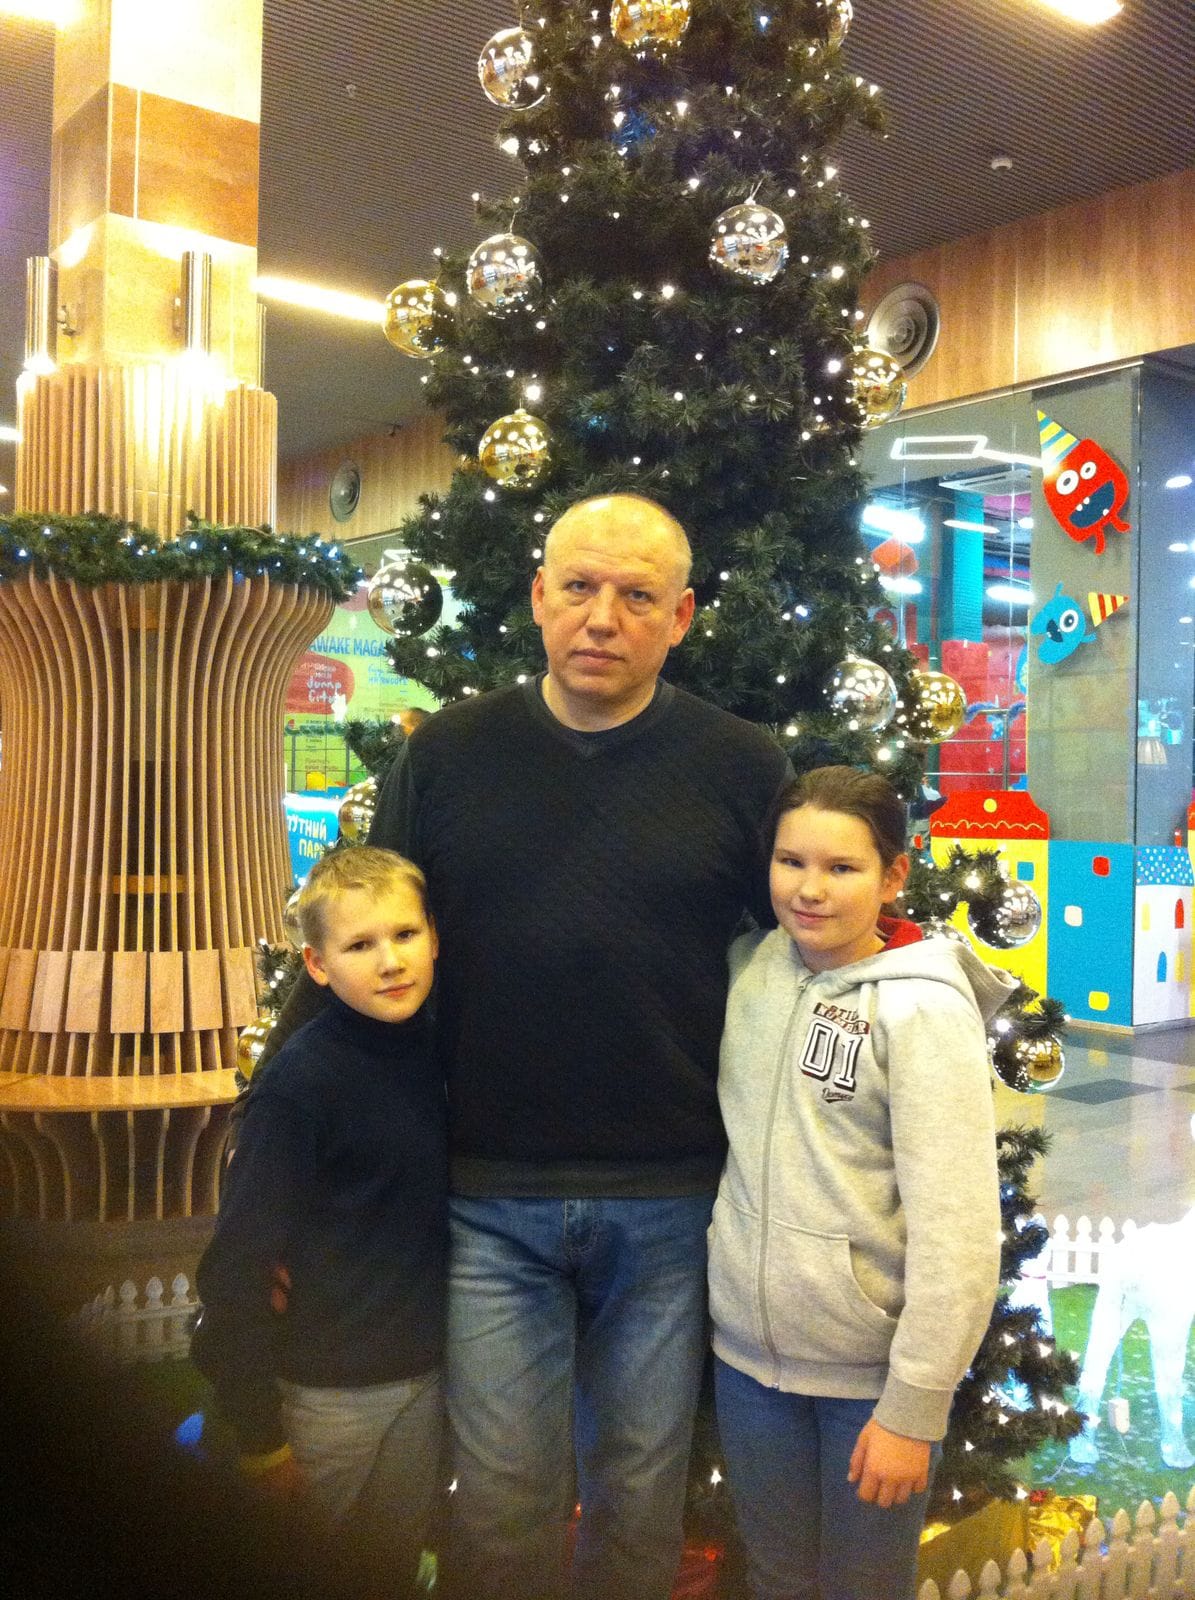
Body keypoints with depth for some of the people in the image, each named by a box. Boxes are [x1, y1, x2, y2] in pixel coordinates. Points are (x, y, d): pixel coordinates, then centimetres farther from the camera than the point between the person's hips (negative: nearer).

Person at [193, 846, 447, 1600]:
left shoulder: (438, 1052, -4)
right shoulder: (299, 1082, -22)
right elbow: (239, 1262, -18)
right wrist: (259, 1431, -15)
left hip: (426, 1370, 5)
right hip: (329, 1390, -5)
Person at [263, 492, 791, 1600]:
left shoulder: (741, 769, -3)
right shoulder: (445, 755, 0)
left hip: (669, 1203, 0)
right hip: (490, 1197, 0)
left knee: (640, 1499, 18)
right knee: (498, 1508, 10)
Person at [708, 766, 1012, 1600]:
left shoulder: (924, 1008, -16)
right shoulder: (747, 967, -1)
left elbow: (955, 1228, -17)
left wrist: (913, 1405, -15)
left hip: (869, 1371, -4)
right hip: (747, 1351, 4)